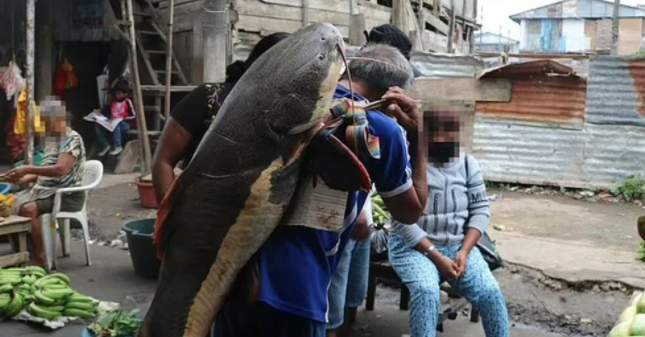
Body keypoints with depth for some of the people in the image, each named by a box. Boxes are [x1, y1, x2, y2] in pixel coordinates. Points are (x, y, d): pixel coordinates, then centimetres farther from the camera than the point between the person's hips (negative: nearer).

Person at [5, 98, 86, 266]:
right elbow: (46, 170, 19)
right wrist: (24, 179, 2)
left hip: (67, 195, -9)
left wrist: (28, 169, -27)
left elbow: (60, 170, -28)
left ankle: (40, 257, -16)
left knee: (28, 208, -29)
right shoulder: (52, 138, 15)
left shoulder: (72, 139, -14)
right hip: (46, 190, 10)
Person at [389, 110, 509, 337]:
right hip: (413, 246, -4)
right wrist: (435, 256, -18)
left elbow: (480, 209, 4)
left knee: (490, 291, -18)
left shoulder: (468, 164, 6)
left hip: (458, 245, 4)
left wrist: (464, 251, -11)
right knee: (427, 291, -32)